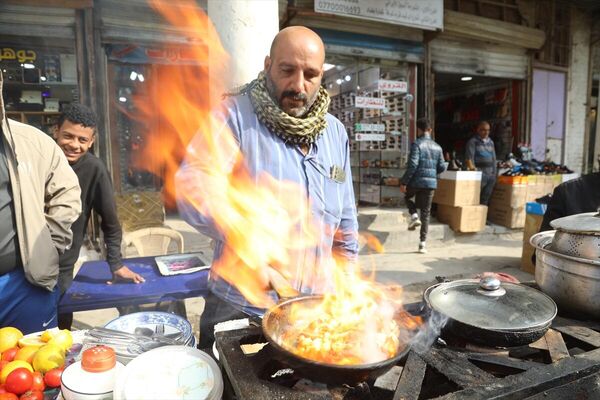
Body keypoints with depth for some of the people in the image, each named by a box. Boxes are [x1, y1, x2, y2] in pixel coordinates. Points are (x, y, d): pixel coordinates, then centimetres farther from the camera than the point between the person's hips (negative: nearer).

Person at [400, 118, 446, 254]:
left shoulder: (417, 144, -7)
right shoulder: (437, 147, 10)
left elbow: (412, 165, -16)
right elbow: (442, 167, 9)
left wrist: (404, 182, -11)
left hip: (417, 181, -4)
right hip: (431, 183, 4)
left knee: (407, 196, 30)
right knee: (426, 212, 9)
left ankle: (414, 216, 5)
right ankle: (422, 243, 8)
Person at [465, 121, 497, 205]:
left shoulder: (491, 142, 18)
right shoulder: (473, 141, -3)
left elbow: (494, 158, 22)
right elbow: (469, 158, -13)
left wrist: (494, 172, 16)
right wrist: (472, 168, -26)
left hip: (491, 174, 7)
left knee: (485, 199, 9)